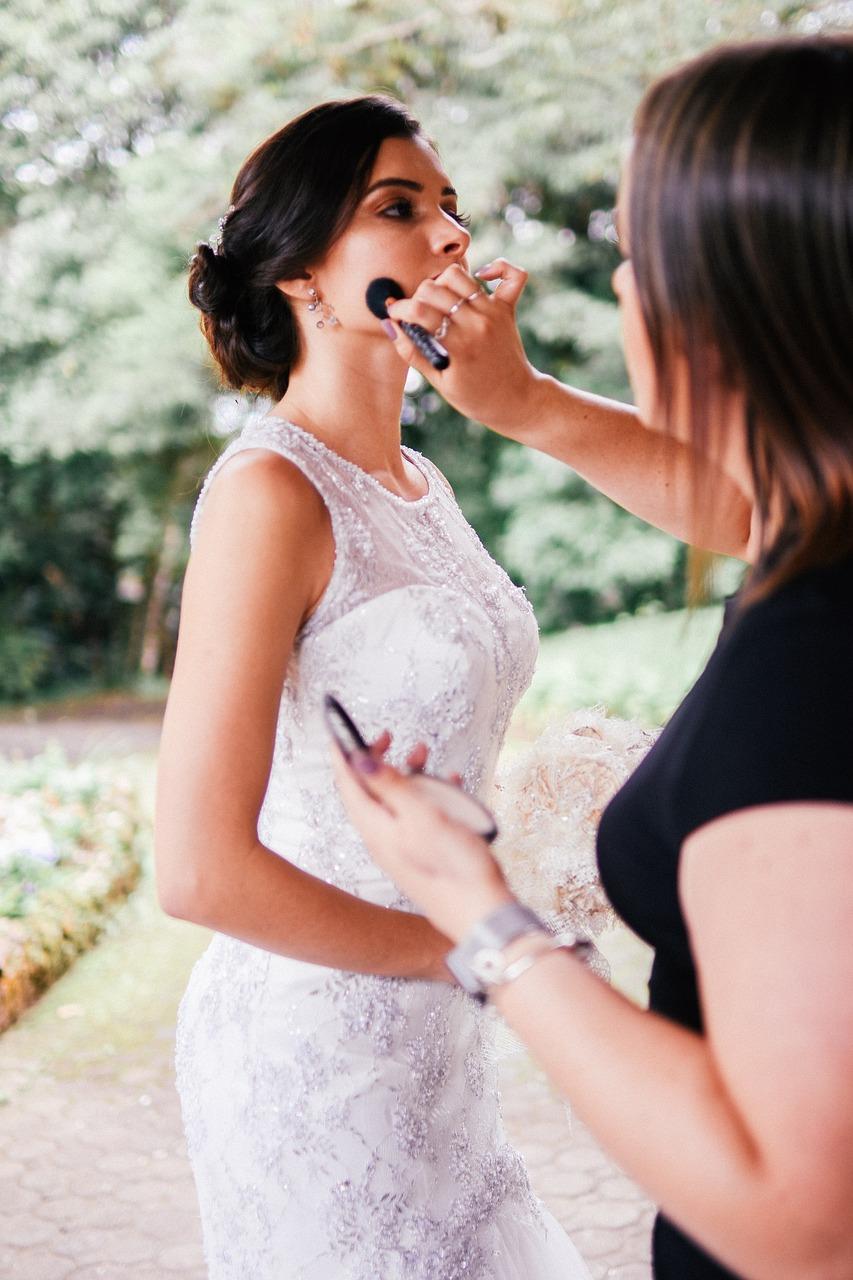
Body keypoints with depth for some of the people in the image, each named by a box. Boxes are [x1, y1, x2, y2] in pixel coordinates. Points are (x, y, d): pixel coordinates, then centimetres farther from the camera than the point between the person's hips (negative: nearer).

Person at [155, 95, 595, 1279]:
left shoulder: (416, 482, 7)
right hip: (316, 1037, -8)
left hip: (432, 1035, 8)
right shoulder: (270, 491, -19)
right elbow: (201, 871, -24)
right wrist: (469, 948, -14)